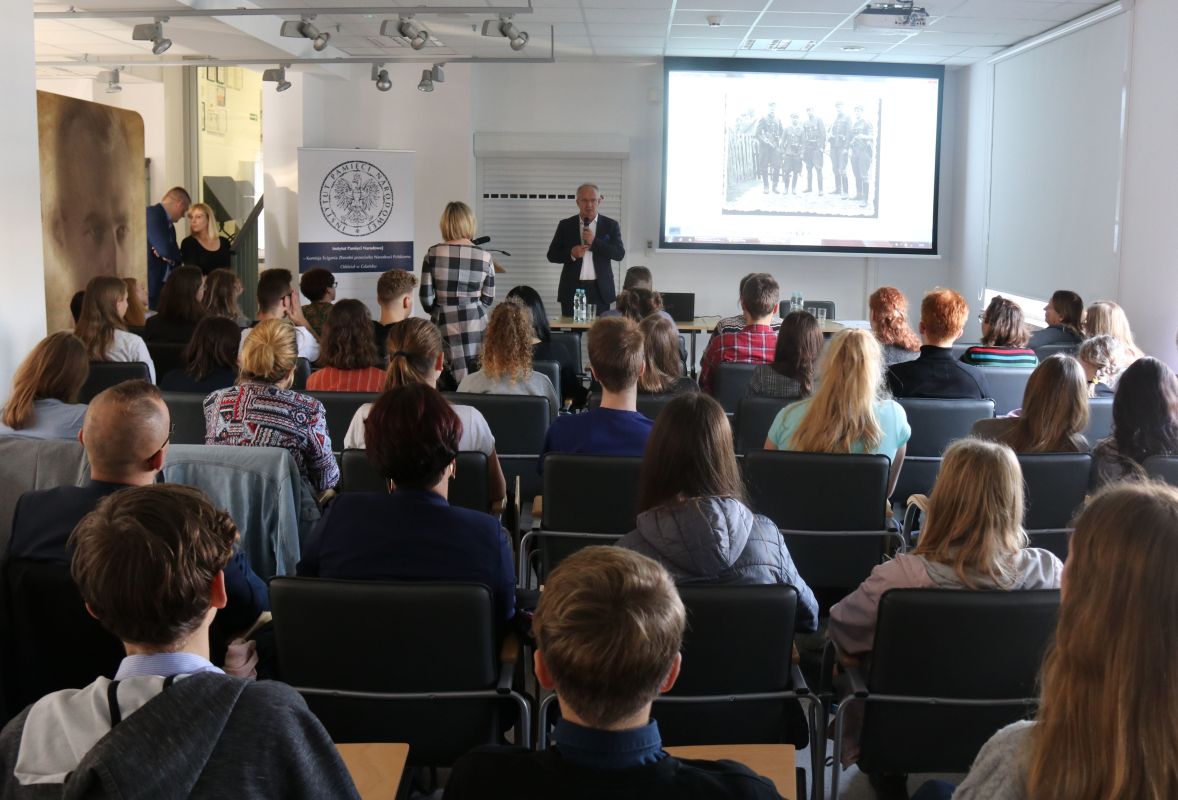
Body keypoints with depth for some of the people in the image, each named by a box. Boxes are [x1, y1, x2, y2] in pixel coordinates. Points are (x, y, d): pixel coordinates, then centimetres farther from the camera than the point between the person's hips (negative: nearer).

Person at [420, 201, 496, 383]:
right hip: (476, 325, 0)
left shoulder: (433, 254, -3)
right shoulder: (484, 257, -1)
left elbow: (425, 296, -1)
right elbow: (488, 298, 6)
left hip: (445, 326, 0)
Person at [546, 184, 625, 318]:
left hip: (600, 290, 0)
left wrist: (595, 242, -14)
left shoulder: (611, 225, 6)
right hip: (572, 290, 1)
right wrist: (571, 254, -12)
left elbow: (620, 254, -3)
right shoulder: (565, 225, 8)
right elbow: (552, 255, 7)